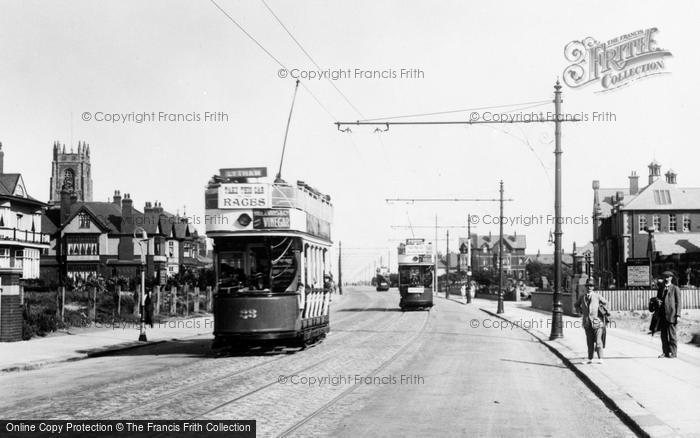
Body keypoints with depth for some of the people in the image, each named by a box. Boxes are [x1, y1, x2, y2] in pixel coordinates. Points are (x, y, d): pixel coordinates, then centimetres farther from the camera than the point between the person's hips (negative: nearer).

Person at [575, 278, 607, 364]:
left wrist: (602, 311, 12)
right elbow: (577, 305, 27)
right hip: (587, 323, 3)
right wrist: (581, 312, 14)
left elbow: (605, 303, 16)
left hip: (597, 321, -3)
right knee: (590, 342, 7)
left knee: (598, 341, -7)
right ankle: (590, 359, 13)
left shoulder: (597, 296, 1)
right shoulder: (582, 297, 9)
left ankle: (600, 359, -4)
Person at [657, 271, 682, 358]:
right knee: (664, 335, 5)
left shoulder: (675, 289, 2)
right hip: (662, 315, 5)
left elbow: (678, 302, -2)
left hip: (671, 315, -5)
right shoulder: (660, 289, 19)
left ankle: (673, 352, -1)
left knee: (672, 334, -5)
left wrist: (678, 315, -10)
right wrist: (657, 302, 0)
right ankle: (665, 352, 10)